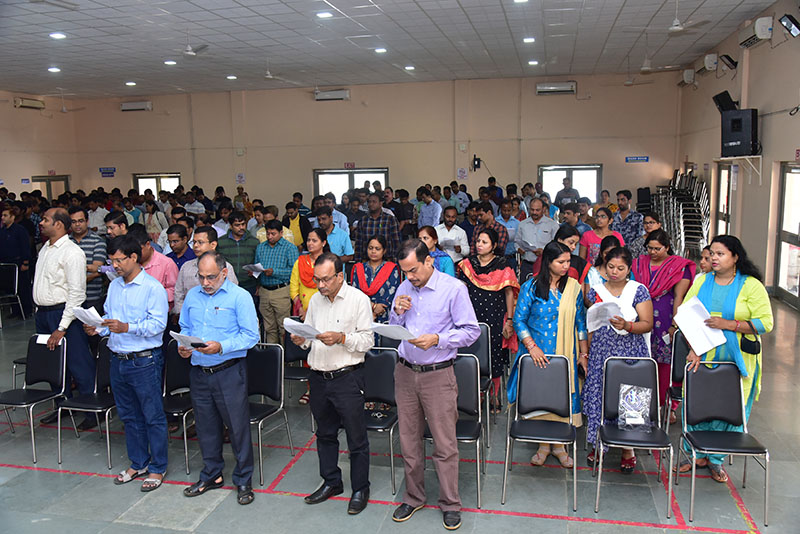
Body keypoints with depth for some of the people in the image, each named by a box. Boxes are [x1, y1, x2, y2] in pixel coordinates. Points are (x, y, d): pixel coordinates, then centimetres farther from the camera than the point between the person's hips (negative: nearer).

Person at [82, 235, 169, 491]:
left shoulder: (153, 287, -12)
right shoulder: (114, 286, 12)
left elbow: (158, 324, -19)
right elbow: (108, 317, 18)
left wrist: (127, 327, -29)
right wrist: (98, 328, -2)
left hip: (144, 361, -7)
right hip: (118, 360, 8)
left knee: (153, 416, 2)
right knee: (129, 416, 18)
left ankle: (157, 468, 16)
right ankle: (138, 463, 32)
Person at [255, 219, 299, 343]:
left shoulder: (290, 248, 0)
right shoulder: (261, 247, 17)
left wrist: (274, 272, -18)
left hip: (282, 291, -5)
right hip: (264, 290, 5)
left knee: (284, 328, -5)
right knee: (269, 328, 8)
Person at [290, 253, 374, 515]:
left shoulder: (358, 299, -7)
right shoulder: (315, 300, 10)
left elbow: (367, 340, -11)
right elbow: (309, 334, 16)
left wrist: (341, 338, -24)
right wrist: (301, 340, -6)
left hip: (347, 377, -6)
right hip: (318, 377, 6)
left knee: (356, 436, 4)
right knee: (325, 433, 17)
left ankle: (360, 489, 19)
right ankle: (331, 482, 34)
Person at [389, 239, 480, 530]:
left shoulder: (454, 288, -10)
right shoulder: (404, 288, 6)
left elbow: (472, 331, -9)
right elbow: (393, 330, 14)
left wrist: (437, 339, -21)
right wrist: (397, 312, -7)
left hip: (438, 375, -5)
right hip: (405, 372, 5)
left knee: (445, 444, 2)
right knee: (408, 440, 13)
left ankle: (450, 504, 19)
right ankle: (413, 497, 31)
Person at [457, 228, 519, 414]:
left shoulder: (502, 266, -1)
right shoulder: (468, 264, 6)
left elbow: (509, 293, 0)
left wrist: (510, 320, -3)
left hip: (495, 318, -2)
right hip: (473, 318, 2)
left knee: (494, 358, 2)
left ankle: (494, 396, 16)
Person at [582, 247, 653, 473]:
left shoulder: (639, 291, -1)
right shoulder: (596, 291, 7)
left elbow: (648, 324, -6)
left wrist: (627, 326, -25)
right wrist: (584, 353, 9)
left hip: (631, 354, -2)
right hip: (601, 354, 3)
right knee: (599, 397, 4)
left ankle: (628, 450, 16)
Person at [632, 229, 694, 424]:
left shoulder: (679, 266, 0)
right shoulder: (639, 264, 11)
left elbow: (679, 297, -4)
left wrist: (675, 325, -10)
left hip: (667, 322, -3)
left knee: (668, 364, -1)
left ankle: (670, 406, 11)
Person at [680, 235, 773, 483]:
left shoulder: (751, 286, -4)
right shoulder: (702, 281, 5)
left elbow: (765, 323, -10)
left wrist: (728, 324, -18)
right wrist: (693, 350, -11)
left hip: (737, 361, -2)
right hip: (702, 357, 2)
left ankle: (716, 459, 22)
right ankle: (699, 454, 23)